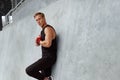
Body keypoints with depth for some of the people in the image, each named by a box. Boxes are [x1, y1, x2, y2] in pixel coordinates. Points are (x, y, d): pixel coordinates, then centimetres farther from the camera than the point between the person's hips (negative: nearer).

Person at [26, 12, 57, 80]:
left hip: (49, 57, -10)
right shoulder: (43, 30, 18)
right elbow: (38, 44, 23)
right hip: (46, 57, 10)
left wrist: (40, 42, -5)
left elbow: (48, 44, -25)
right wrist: (38, 41, -1)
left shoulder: (48, 29, -13)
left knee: (29, 70, -19)